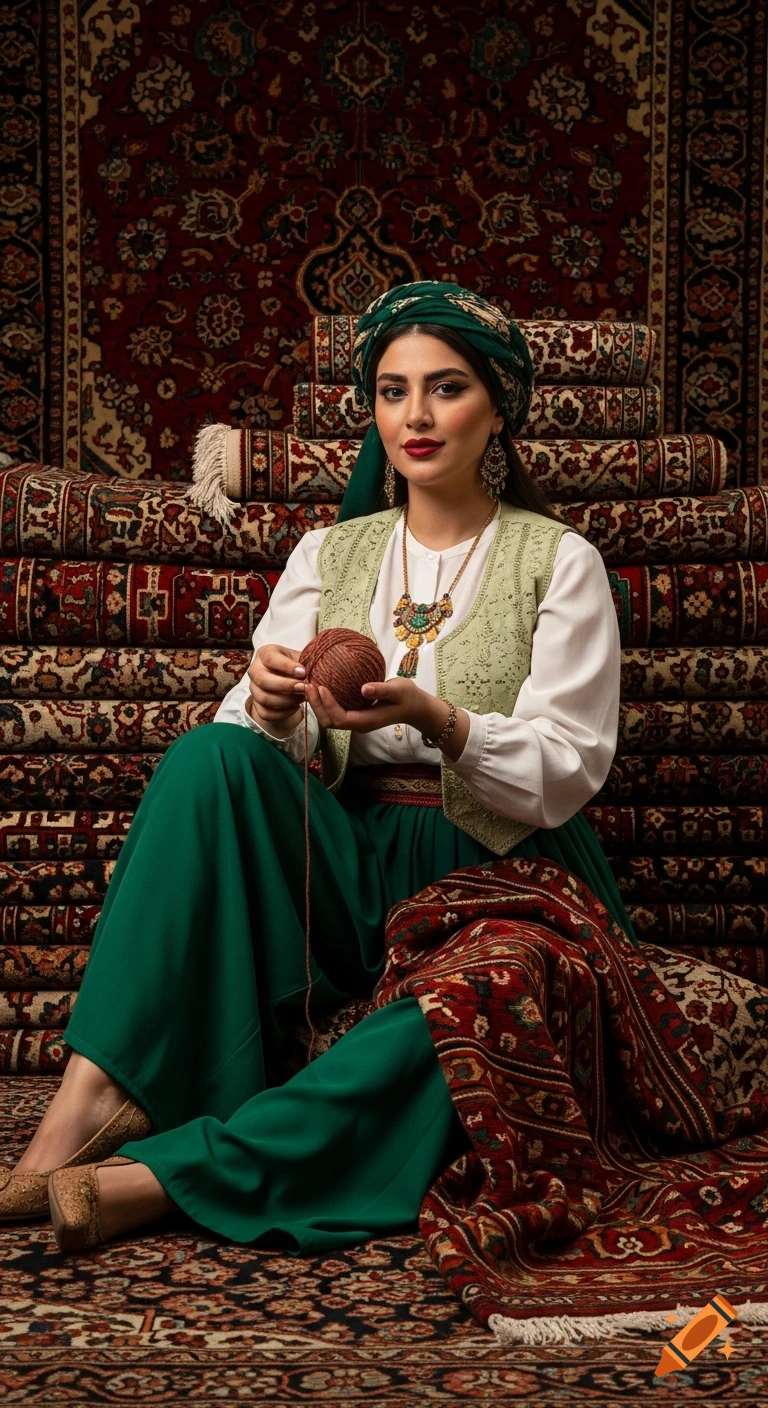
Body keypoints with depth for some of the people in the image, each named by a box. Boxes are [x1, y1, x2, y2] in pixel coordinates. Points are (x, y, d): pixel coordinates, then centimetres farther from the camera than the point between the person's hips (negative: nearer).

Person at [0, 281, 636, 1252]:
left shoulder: (558, 561, 3)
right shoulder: (329, 554, 13)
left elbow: (568, 772, -7)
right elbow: (251, 744, 2)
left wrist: (437, 722, -26)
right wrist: (271, 710, -23)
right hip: (351, 864, 3)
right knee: (212, 754, -27)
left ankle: (169, 1171, -34)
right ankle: (103, 1089, -29)